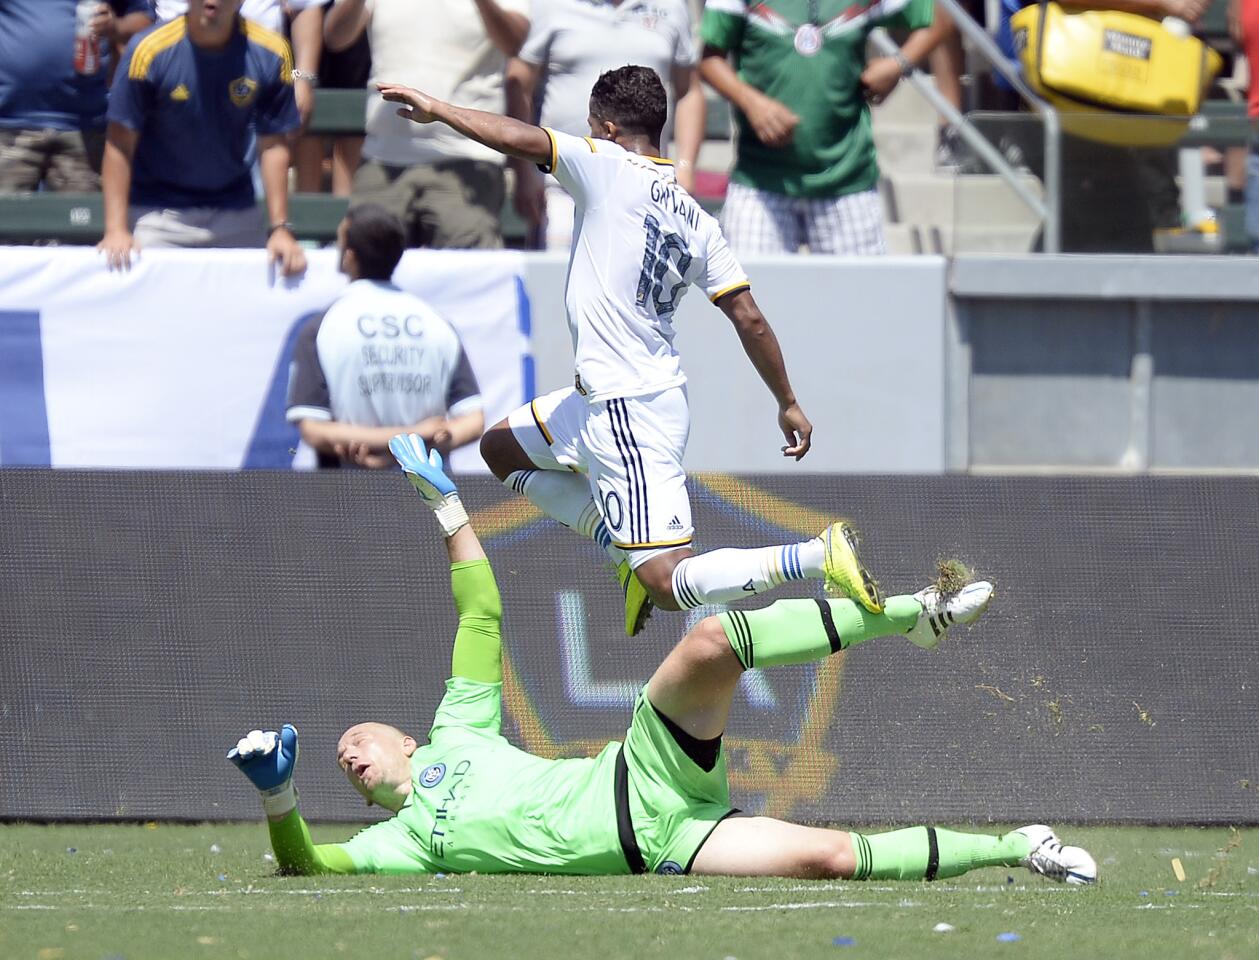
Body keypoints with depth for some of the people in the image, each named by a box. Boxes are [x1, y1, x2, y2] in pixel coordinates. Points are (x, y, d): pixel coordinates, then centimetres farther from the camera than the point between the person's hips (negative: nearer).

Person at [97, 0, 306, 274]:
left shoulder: (270, 54, -9)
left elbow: (272, 146, -2)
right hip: (157, 212, -2)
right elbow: (120, 146, -11)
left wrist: (280, 228, -7)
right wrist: (116, 229, -17)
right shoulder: (149, 50, -16)